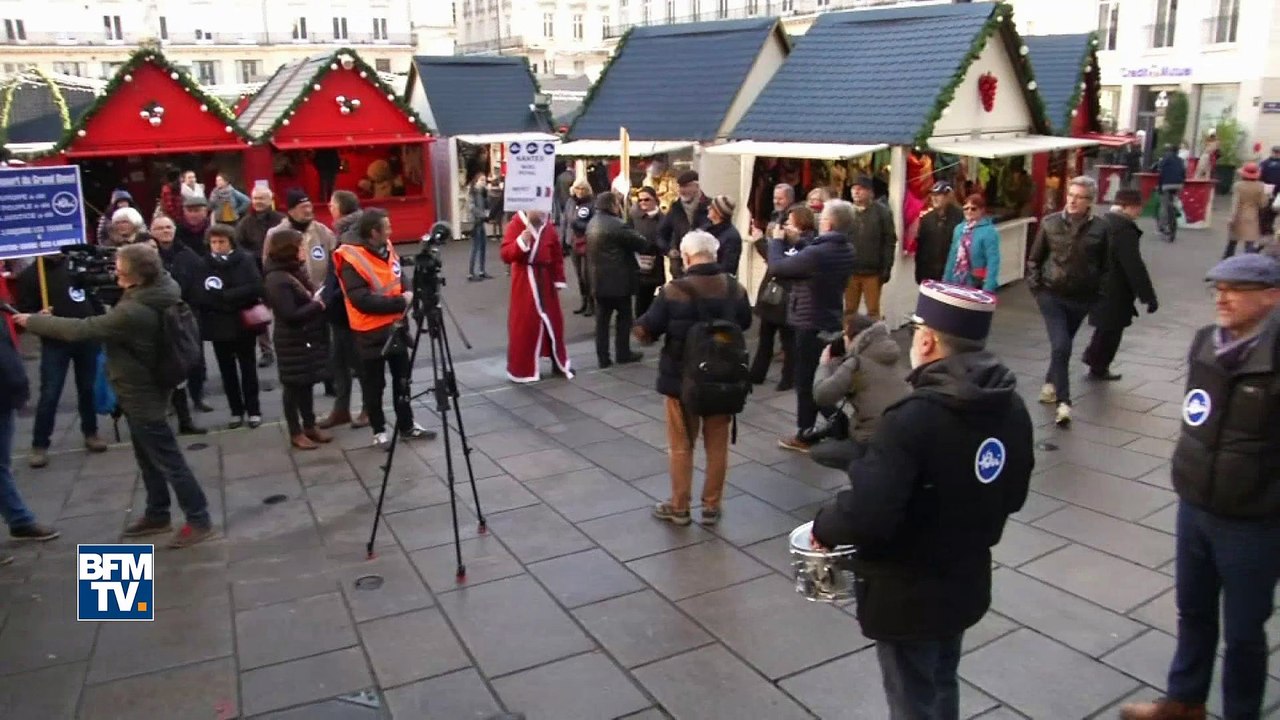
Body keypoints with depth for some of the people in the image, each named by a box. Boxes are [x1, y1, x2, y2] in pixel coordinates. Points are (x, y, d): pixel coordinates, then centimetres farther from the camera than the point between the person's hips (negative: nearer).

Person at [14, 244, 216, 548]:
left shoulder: (133, 312, -32)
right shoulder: (161, 289, -5)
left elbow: (81, 329, -20)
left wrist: (32, 321, -8)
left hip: (141, 393, -10)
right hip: (141, 387, 10)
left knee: (168, 460, 0)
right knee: (148, 458, 20)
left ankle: (199, 520, 10)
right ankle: (157, 515, 34)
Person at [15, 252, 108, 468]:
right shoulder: (29, 275, -3)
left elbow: (96, 292, 14)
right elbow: (23, 312, -2)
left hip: (88, 336, 3)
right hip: (55, 342, -3)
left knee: (88, 389, 12)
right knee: (49, 394, -2)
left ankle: (90, 433, 27)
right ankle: (40, 445, 8)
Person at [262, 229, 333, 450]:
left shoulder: (295, 272, 10)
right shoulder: (277, 280, -19)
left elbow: (309, 298, 20)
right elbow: (290, 314, -24)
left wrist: (319, 302, -1)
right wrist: (316, 305, -14)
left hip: (309, 338, 8)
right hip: (293, 342, -8)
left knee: (307, 383, 15)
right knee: (294, 386, 3)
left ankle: (310, 426, 26)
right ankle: (296, 433, 13)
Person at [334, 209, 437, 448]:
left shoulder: (387, 251, 5)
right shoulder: (352, 261, -18)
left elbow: (400, 283, 16)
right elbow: (362, 300, -25)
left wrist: (407, 298, -6)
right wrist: (400, 302, -22)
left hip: (395, 327, 7)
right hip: (371, 333, -7)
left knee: (402, 380, 15)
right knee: (374, 386, 7)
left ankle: (407, 426, 28)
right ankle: (379, 431, 21)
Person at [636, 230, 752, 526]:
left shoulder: (674, 291, -18)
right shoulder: (735, 288, -5)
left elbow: (645, 331, -13)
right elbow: (745, 323, 13)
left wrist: (641, 329, 10)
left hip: (682, 379, -3)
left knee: (681, 445, 12)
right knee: (717, 444, 14)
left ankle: (679, 507, 22)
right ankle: (711, 507, 23)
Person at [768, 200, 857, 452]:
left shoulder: (817, 253, -28)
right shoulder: (846, 249, 2)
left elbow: (777, 267, -19)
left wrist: (777, 240, -3)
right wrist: (796, 241, 7)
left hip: (811, 324, -8)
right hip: (831, 321, 8)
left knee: (806, 380, 4)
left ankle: (805, 435, 13)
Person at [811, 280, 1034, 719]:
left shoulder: (915, 418, -30)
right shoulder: (1011, 408, -5)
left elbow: (866, 514, -34)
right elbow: (1013, 497, 8)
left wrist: (824, 526, -14)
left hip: (907, 593, -7)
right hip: (967, 580, 7)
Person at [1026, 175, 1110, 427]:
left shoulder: (1100, 228, -4)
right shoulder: (1050, 223, -3)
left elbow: (1105, 266, 4)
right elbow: (1034, 258, 6)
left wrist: (1098, 293, -1)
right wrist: (1035, 286, -1)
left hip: (1081, 299, 1)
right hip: (1052, 295, -1)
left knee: (1062, 346, 16)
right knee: (1061, 346, -12)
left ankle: (1051, 382, 40)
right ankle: (1063, 402, -8)